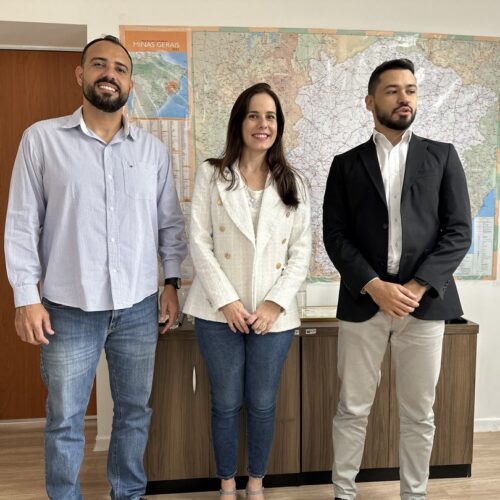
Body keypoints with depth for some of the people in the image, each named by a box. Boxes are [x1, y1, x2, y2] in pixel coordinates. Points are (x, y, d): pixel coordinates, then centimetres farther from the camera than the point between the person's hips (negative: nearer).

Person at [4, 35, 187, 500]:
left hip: (138, 307, 3)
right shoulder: (42, 138, -2)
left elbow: (170, 221, 10)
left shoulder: (153, 149, 5)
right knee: (64, 420, 10)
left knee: (135, 411, 16)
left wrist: (171, 282, 4)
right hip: (69, 308, -2)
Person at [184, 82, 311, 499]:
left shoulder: (294, 183, 6)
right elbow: (199, 242, -5)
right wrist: (226, 300, -12)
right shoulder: (211, 174, 1)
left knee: (263, 404, 12)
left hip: (273, 314, 2)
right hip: (220, 312, -1)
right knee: (226, 403, 11)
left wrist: (276, 303, -9)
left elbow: (302, 251, 2)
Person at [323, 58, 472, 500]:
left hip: (424, 302, 1)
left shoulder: (442, 157, 8)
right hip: (363, 302, 0)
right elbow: (336, 236, -1)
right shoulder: (347, 164, 7)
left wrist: (416, 288, -11)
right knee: (352, 409, 8)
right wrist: (375, 287, -14)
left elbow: (459, 232, 0)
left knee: (419, 413, 11)